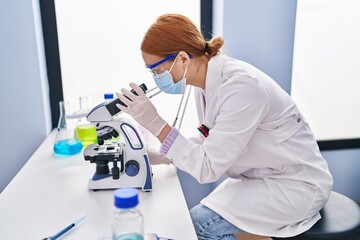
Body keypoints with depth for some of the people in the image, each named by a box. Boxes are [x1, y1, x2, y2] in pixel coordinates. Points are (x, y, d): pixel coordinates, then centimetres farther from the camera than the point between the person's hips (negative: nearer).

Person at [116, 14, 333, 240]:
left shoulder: (241, 86, -29)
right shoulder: (208, 80, -4)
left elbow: (208, 168, -27)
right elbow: (211, 141, 7)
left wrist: (156, 124, -27)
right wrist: (163, 156, -3)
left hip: (296, 184, -7)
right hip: (260, 177, 8)